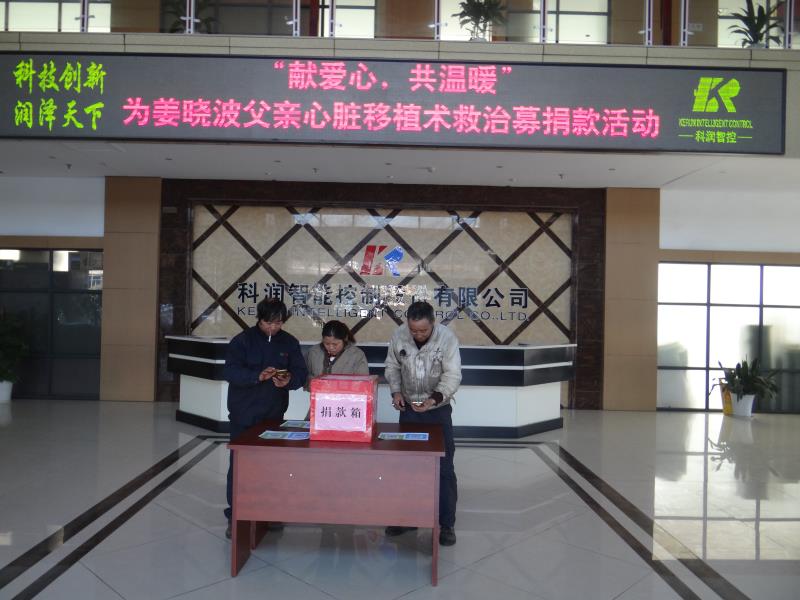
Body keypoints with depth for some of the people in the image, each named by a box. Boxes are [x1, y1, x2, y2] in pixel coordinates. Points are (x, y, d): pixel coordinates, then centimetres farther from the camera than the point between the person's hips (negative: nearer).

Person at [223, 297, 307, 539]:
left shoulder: (289, 342, 3)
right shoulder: (242, 340, -7)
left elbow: (301, 372, 0)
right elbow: (230, 371, -17)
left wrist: (289, 380, -23)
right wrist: (259, 376, -32)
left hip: (274, 414, 3)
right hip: (244, 414, -2)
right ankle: (234, 516, 17)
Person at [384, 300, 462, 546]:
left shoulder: (447, 338, -18)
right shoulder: (398, 335, -9)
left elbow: (453, 375, -18)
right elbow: (392, 367, 4)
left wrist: (434, 398, -32)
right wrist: (396, 391, -11)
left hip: (438, 410, -3)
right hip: (408, 409, 3)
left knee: (443, 468, 2)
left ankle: (447, 523, 15)